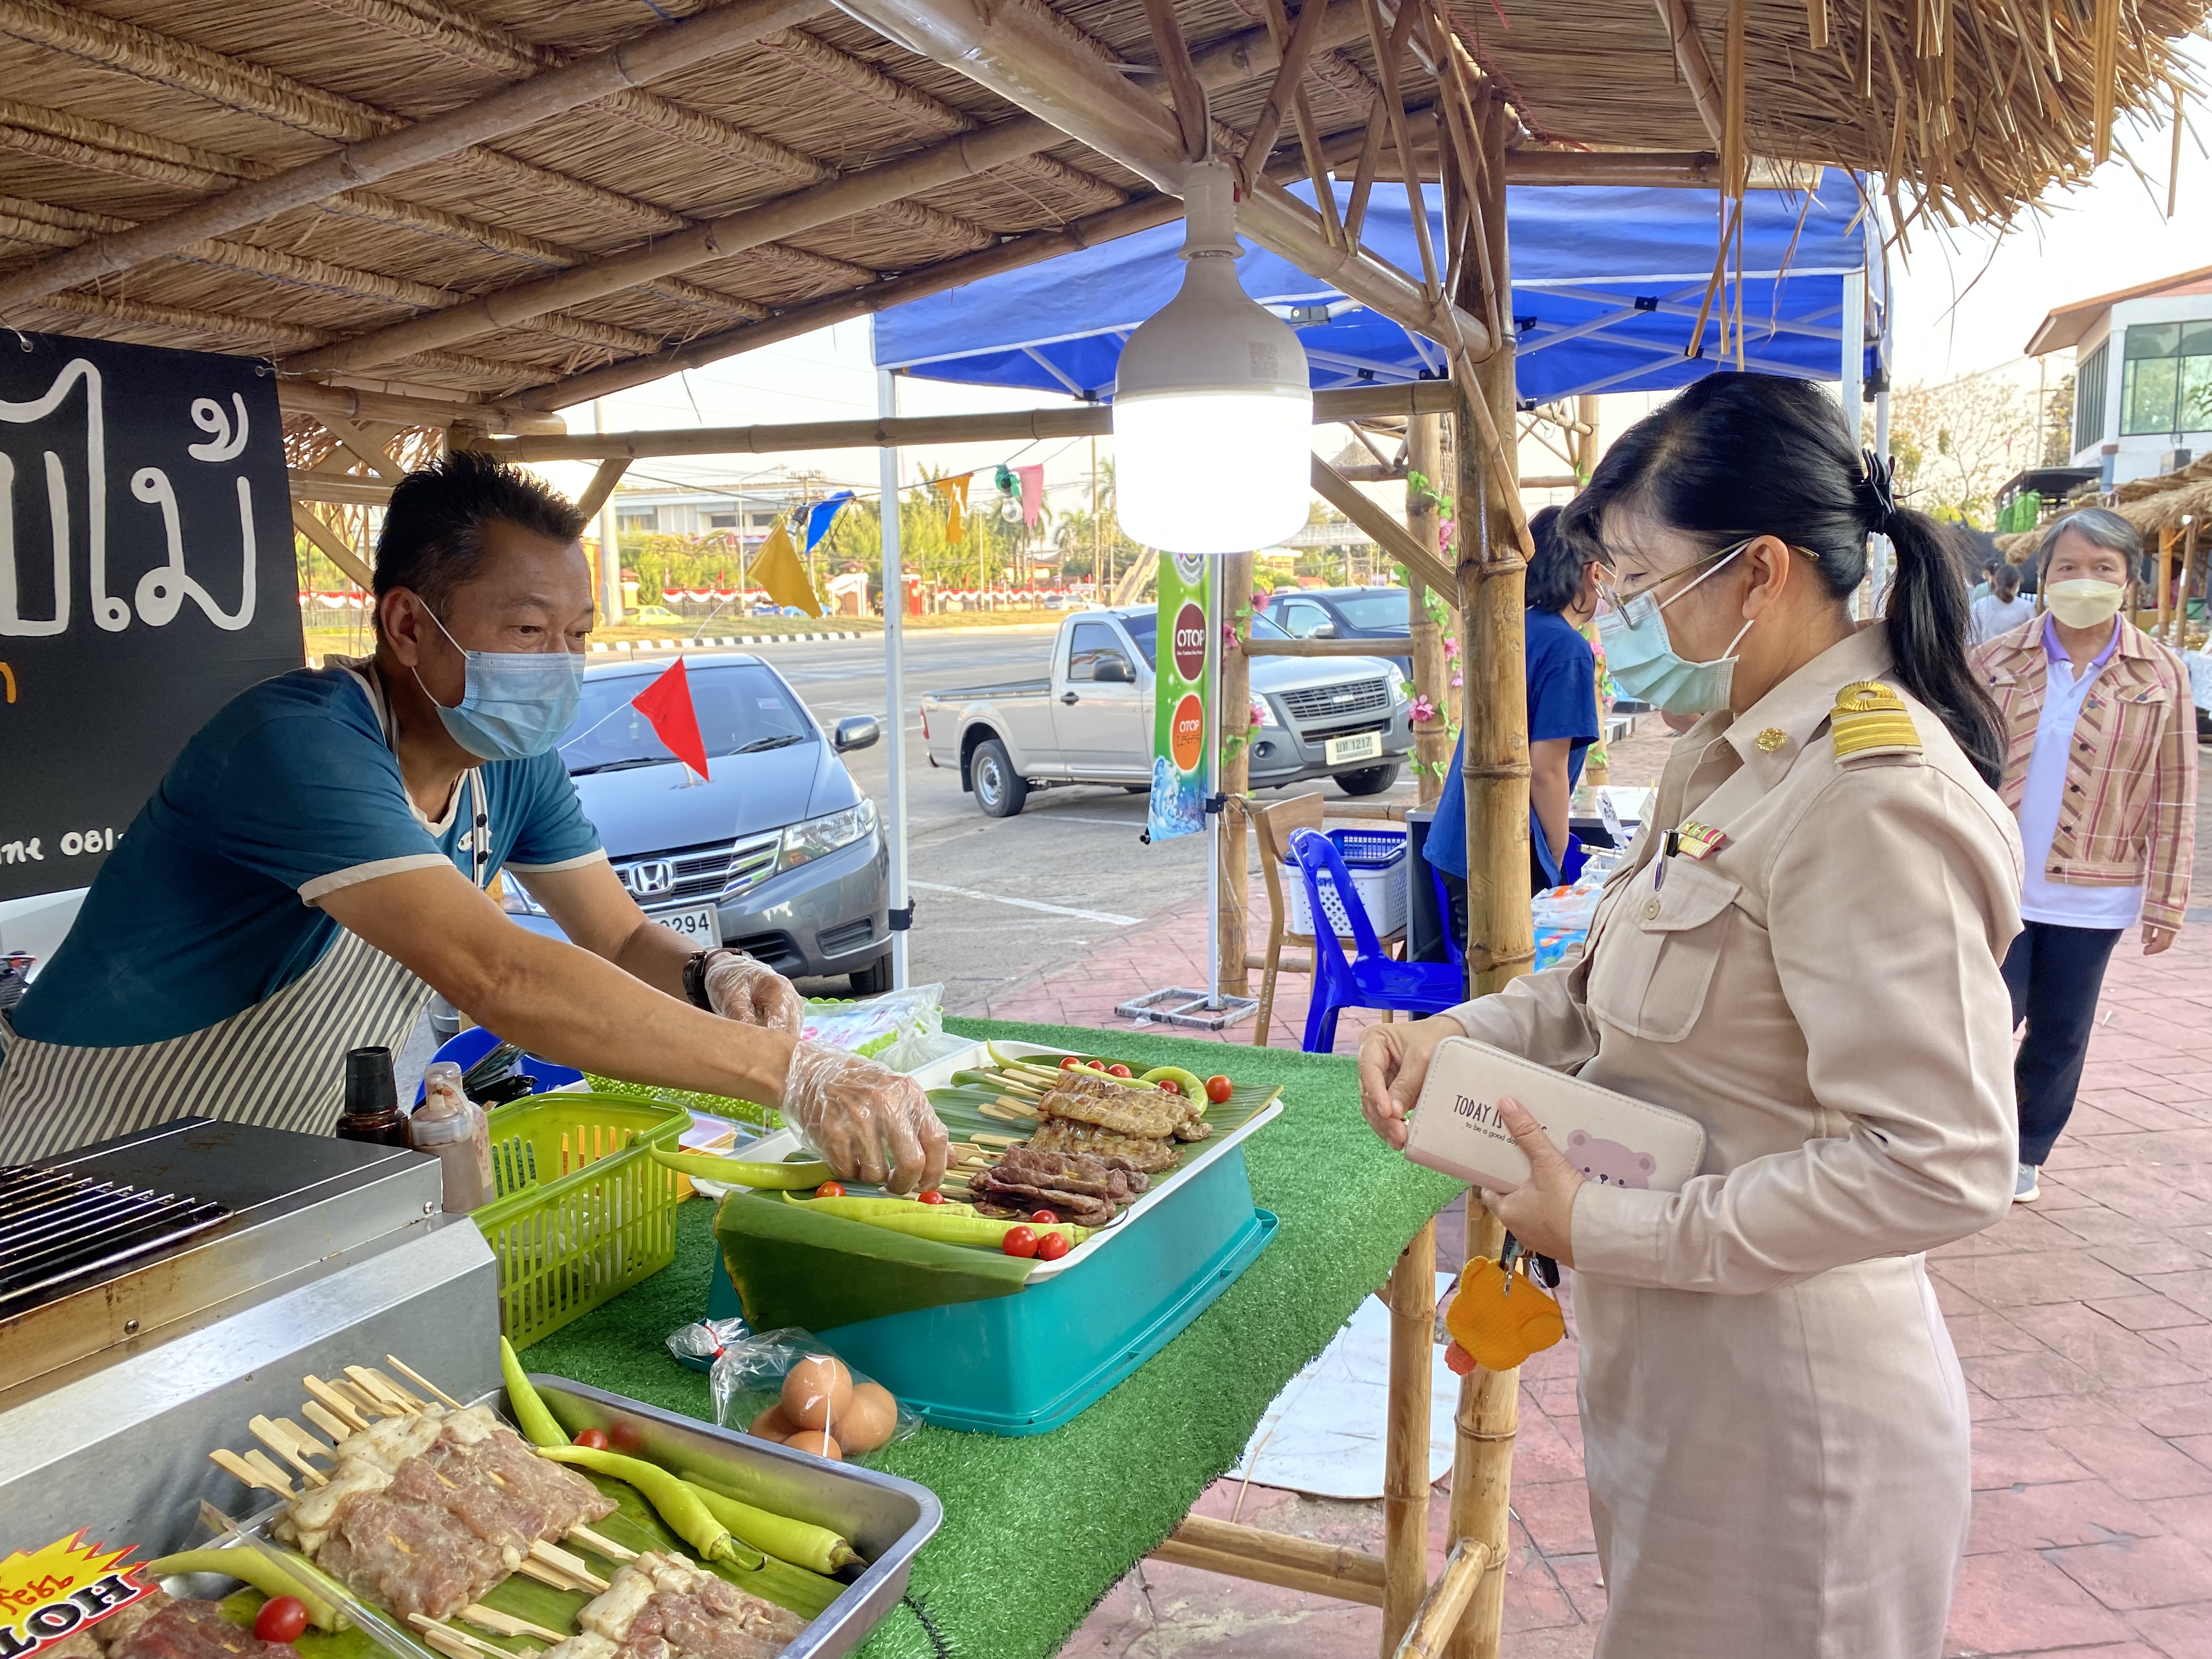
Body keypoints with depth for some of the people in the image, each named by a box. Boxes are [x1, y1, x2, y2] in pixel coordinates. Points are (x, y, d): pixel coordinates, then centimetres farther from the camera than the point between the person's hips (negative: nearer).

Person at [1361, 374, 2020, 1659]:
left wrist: (1612, 1229, -24)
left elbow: (1944, 1165, -29)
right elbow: (1616, 992, 14)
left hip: (1781, 1408, -9)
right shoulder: (1735, 759, 6)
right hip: (1677, 1358, 9)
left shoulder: (1873, 801, -25)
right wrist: (1459, 1036, -4)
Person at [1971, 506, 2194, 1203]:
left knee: (2060, 1037, 11)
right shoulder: (1999, 660, -1)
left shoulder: (2161, 675, 0)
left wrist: (2165, 901, 1)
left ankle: (2027, 1152, 30)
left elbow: (2174, 797, 2)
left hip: (2091, 896, 1)